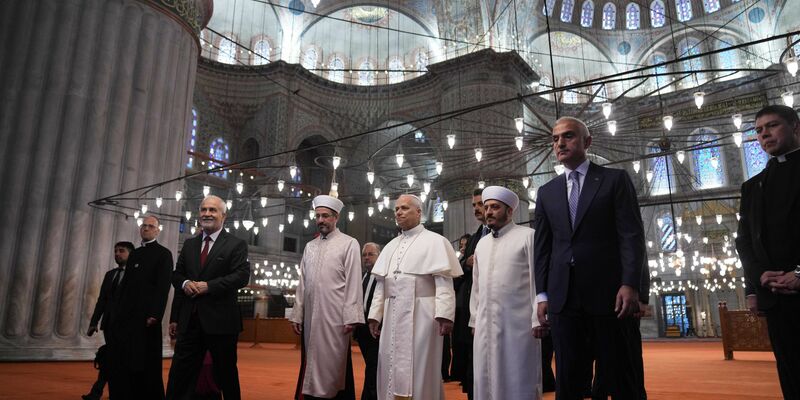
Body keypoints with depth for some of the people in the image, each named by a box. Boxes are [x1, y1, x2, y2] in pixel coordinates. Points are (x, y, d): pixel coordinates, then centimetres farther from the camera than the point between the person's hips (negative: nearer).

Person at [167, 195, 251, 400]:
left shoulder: (236, 244, -2)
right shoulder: (189, 244, 15)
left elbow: (242, 275, -13)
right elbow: (176, 273, 16)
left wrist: (209, 286, -19)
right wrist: (185, 283, -7)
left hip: (220, 319, -4)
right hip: (190, 319, 5)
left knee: (226, 373, 9)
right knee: (179, 374, 5)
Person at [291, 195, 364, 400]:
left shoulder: (349, 244, 0)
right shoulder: (310, 246, 15)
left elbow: (353, 282, -7)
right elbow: (302, 283, 14)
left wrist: (351, 317, -13)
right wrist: (297, 315, 8)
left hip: (334, 316, -5)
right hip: (310, 316, 5)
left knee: (333, 364, 0)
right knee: (312, 363, 9)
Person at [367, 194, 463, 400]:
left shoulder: (434, 241, -1)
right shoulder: (390, 246, 18)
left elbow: (444, 282, -9)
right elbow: (381, 284, 16)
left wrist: (444, 314, -19)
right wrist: (375, 314, 9)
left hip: (420, 314, -6)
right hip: (393, 315, 6)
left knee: (419, 369, -1)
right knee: (392, 368, 9)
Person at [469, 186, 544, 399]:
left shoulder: (528, 236, -3)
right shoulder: (481, 244, 16)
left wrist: (538, 319, -11)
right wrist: (475, 320, 15)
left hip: (517, 324, -6)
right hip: (485, 324, 6)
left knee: (518, 381, 2)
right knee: (487, 380, 11)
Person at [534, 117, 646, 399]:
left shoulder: (615, 179, 6)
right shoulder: (547, 192, 15)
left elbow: (632, 235, -3)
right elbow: (541, 247, 12)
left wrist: (630, 284, -14)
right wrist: (542, 294, 5)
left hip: (608, 293, -3)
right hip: (562, 297, 3)